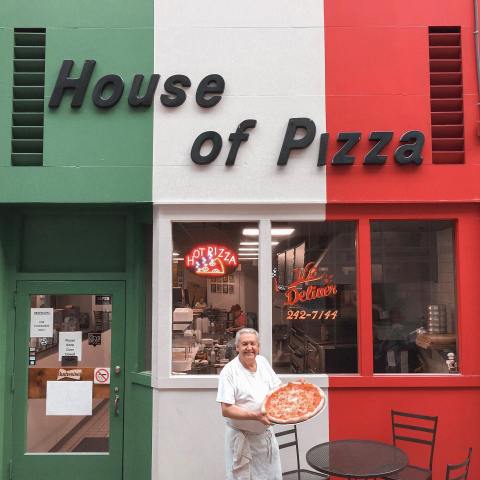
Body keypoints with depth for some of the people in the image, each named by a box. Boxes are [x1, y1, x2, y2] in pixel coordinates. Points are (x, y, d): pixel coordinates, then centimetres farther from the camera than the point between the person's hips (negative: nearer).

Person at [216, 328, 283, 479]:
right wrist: (255, 416, -30)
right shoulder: (229, 371, -17)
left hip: (266, 433, 6)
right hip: (241, 437, -6)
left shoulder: (263, 362, 1)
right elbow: (226, 410, -20)